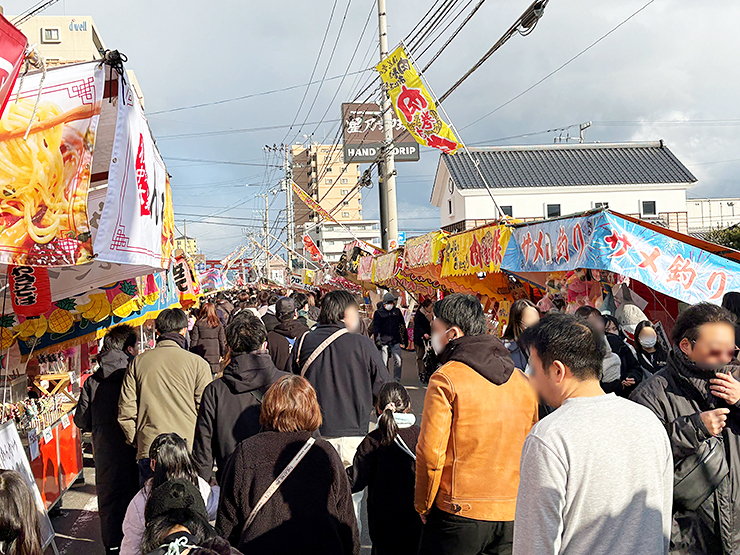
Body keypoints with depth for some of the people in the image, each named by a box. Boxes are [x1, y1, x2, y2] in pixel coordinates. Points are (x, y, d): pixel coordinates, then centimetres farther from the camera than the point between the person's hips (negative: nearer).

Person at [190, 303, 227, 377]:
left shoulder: (198, 323, -4)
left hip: (201, 354, -1)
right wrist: (223, 354, 14)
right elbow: (222, 340, 4)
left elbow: (194, 340, -3)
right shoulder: (218, 324, 1)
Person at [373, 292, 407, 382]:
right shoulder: (378, 313, 4)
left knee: (398, 361, -5)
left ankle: (397, 380, 4)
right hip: (384, 341, -2)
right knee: (384, 362, 2)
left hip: (395, 341, 2)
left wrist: (404, 337, 21)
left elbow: (402, 325, 22)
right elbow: (375, 327, 0)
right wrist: (377, 338, -11)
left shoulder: (397, 311, 13)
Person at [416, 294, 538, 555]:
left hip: (458, 514, -5)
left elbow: (431, 453, -14)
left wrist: (423, 507, 0)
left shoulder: (446, 379, -12)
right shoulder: (522, 381, 6)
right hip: (512, 516, 5)